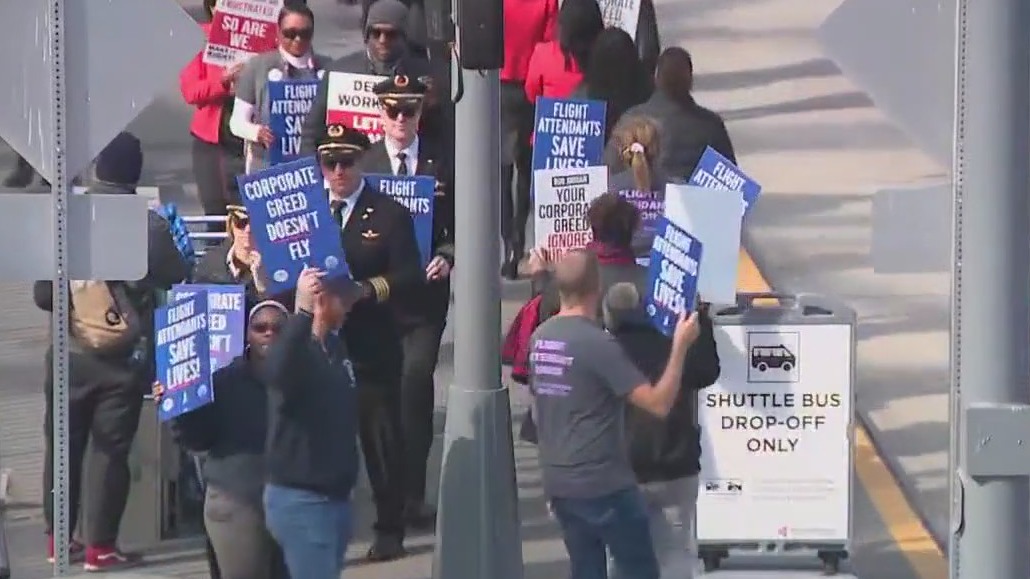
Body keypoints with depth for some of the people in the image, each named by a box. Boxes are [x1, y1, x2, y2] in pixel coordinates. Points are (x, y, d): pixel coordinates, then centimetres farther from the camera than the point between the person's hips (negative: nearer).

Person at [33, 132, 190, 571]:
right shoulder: (148, 225, -13)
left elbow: (43, 296, -3)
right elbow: (176, 280, -1)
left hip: (71, 354, 2)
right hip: (124, 359, -2)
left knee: (63, 445, 15)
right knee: (110, 451, 5)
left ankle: (58, 538, 23)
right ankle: (100, 547, 7)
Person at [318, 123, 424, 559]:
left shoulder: (390, 214, 2)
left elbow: (411, 276, -6)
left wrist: (369, 288, -21)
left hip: (372, 347, -2)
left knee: (381, 437, 4)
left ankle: (390, 531, 14)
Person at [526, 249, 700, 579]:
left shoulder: (539, 338, 4)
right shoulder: (597, 343, -18)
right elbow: (659, 403, -20)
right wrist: (681, 345, -14)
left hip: (557, 484, 7)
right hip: (603, 485, -7)